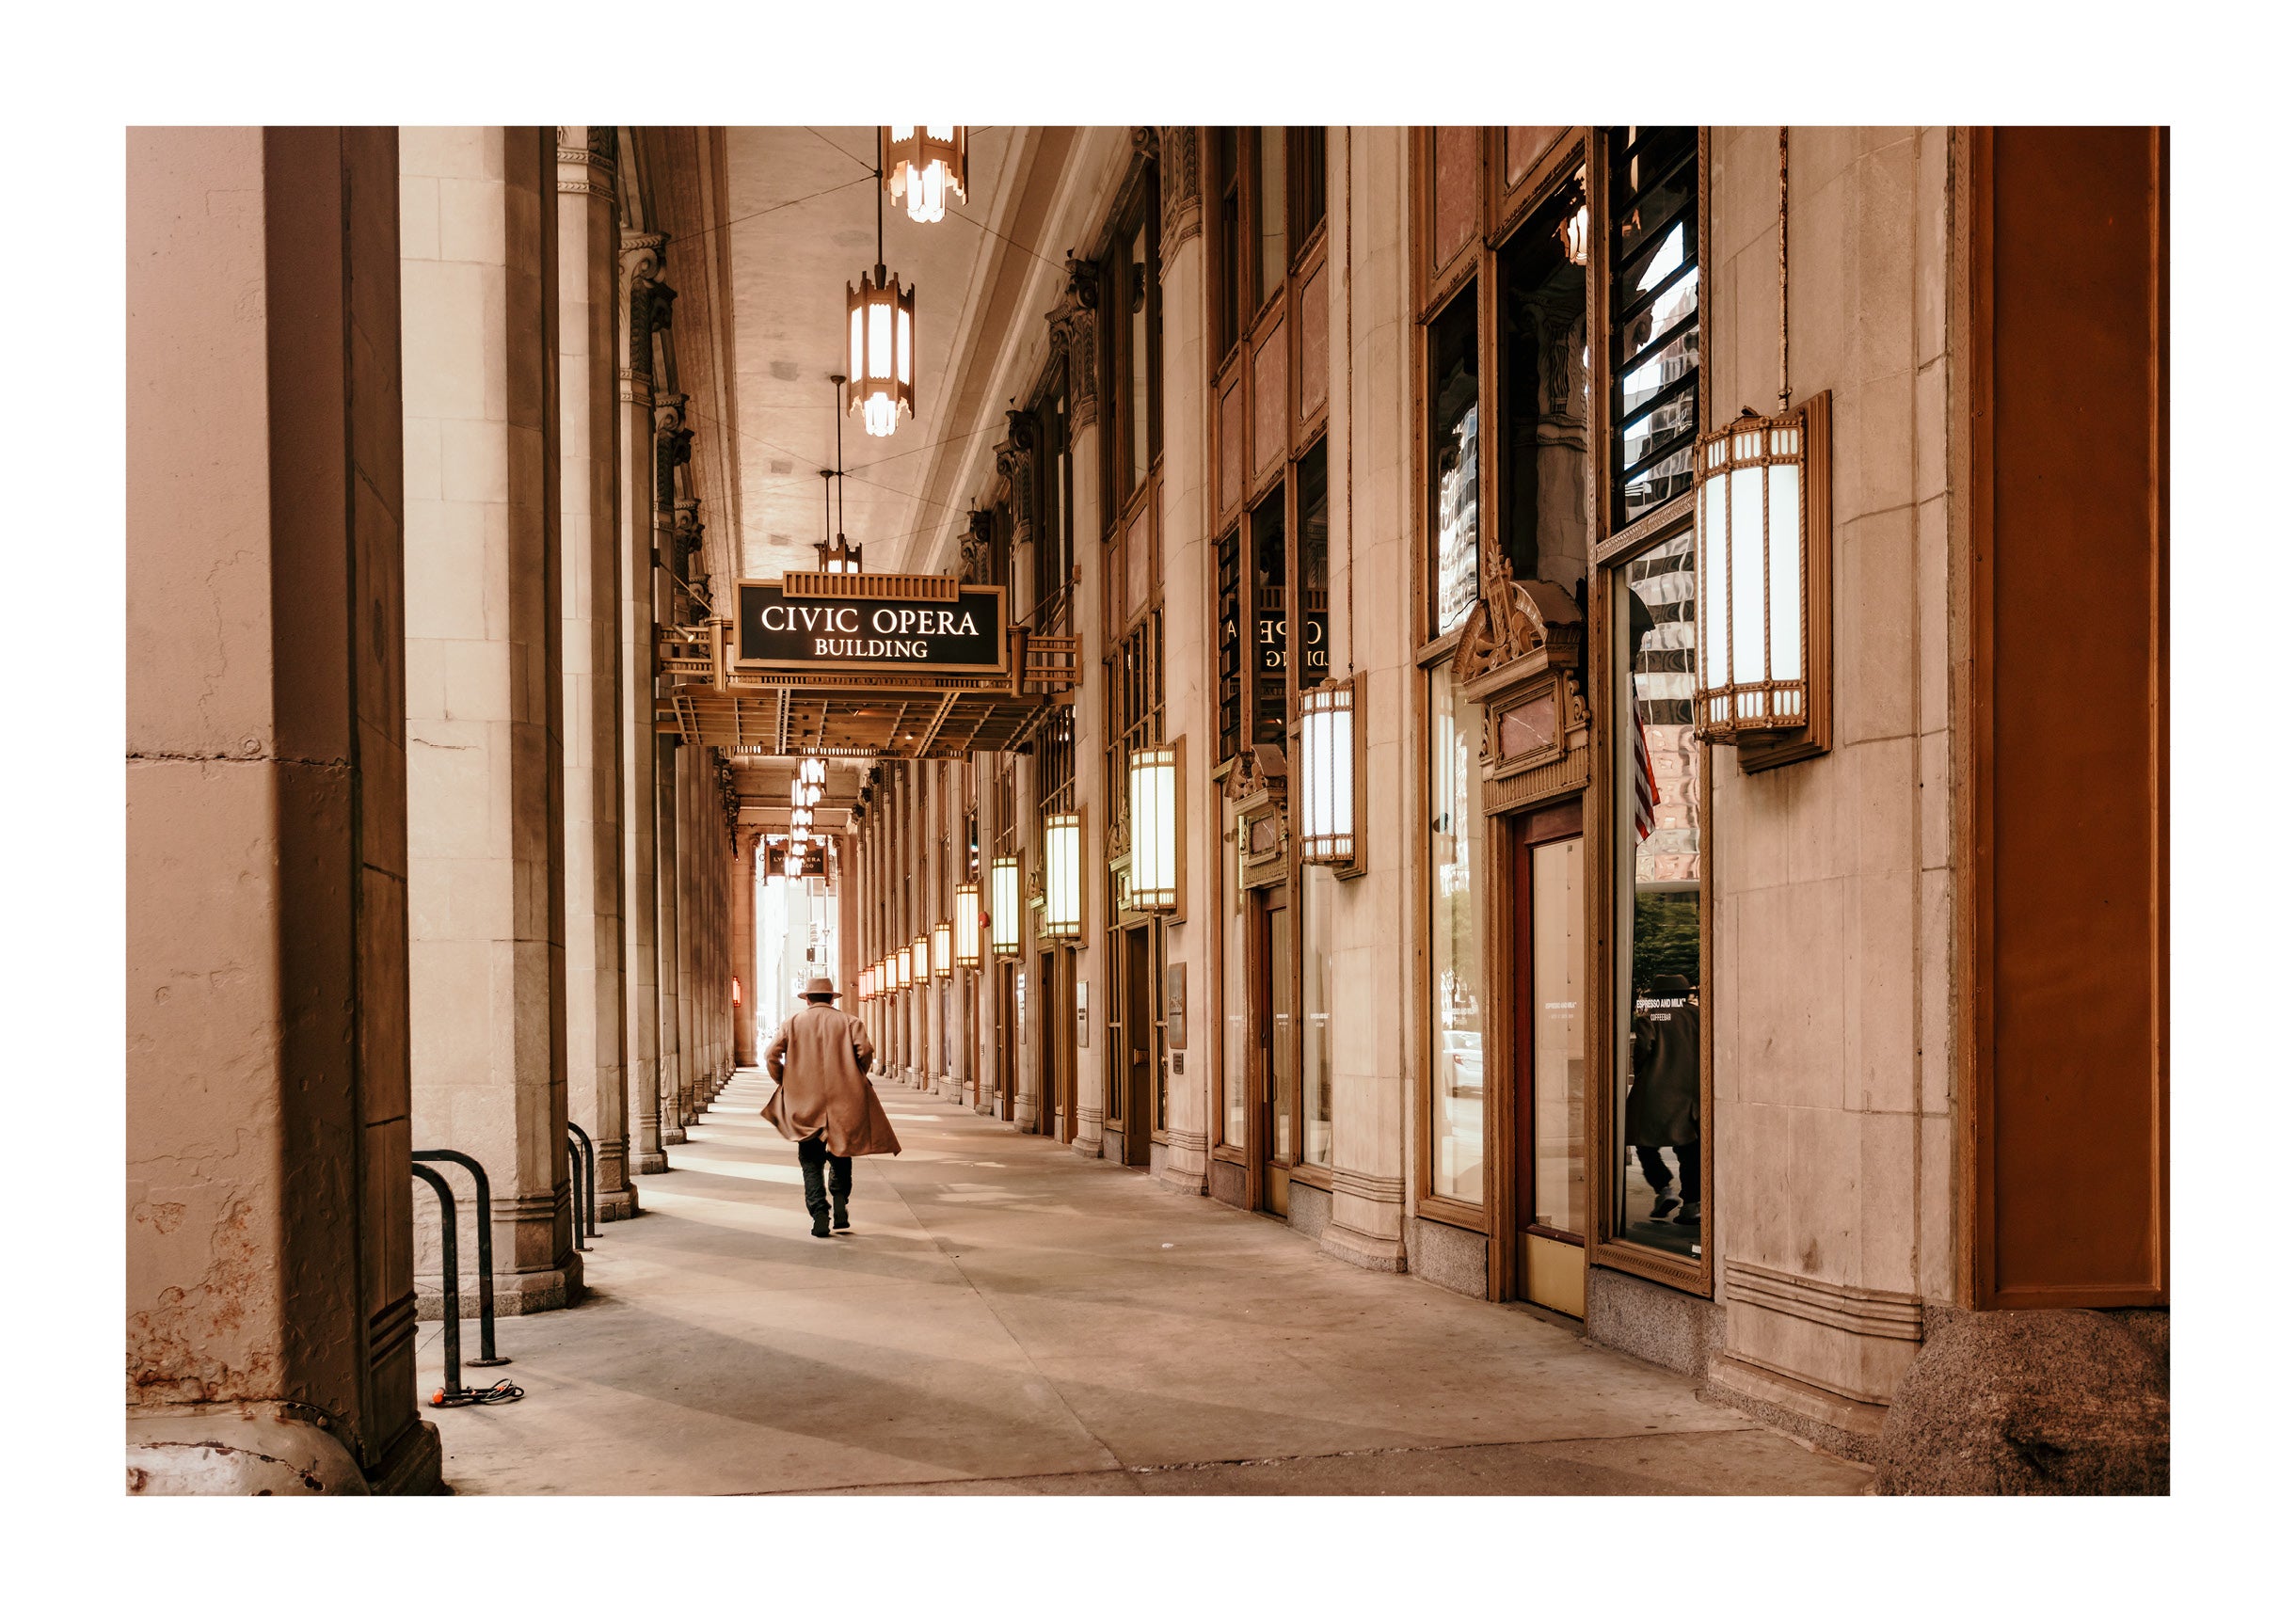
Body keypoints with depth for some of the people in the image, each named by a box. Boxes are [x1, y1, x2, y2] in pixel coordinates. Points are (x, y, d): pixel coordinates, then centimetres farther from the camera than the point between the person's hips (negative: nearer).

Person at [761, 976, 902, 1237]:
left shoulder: (792, 1023, 5)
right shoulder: (847, 1022, 3)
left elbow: (771, 1056, -3)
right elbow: (865, 1049, -12)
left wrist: (784, 1083, 11)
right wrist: (857, 1078, 5)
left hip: (804, 1104, 0)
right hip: (842, 1103, 0)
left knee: (811, 1162, 6)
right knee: (841, 1155, 17)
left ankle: (820, 1214, -7)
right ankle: (839, 1204, 2)